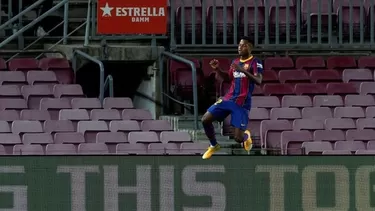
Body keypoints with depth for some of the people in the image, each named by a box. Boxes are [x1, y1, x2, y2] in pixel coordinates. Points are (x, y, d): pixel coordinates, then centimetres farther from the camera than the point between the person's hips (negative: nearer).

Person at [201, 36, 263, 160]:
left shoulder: (255, 62, -8)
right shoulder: (235, 62, 13)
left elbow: (258, 81, -22)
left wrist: (243, 70, -32)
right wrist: (217, 69, 8)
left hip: (242, 104, -6)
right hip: (228, 99, 6)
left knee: (238, 138, -13)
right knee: (205, 120, -5)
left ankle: (246, 136, 27)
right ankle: (214, 145, 19)